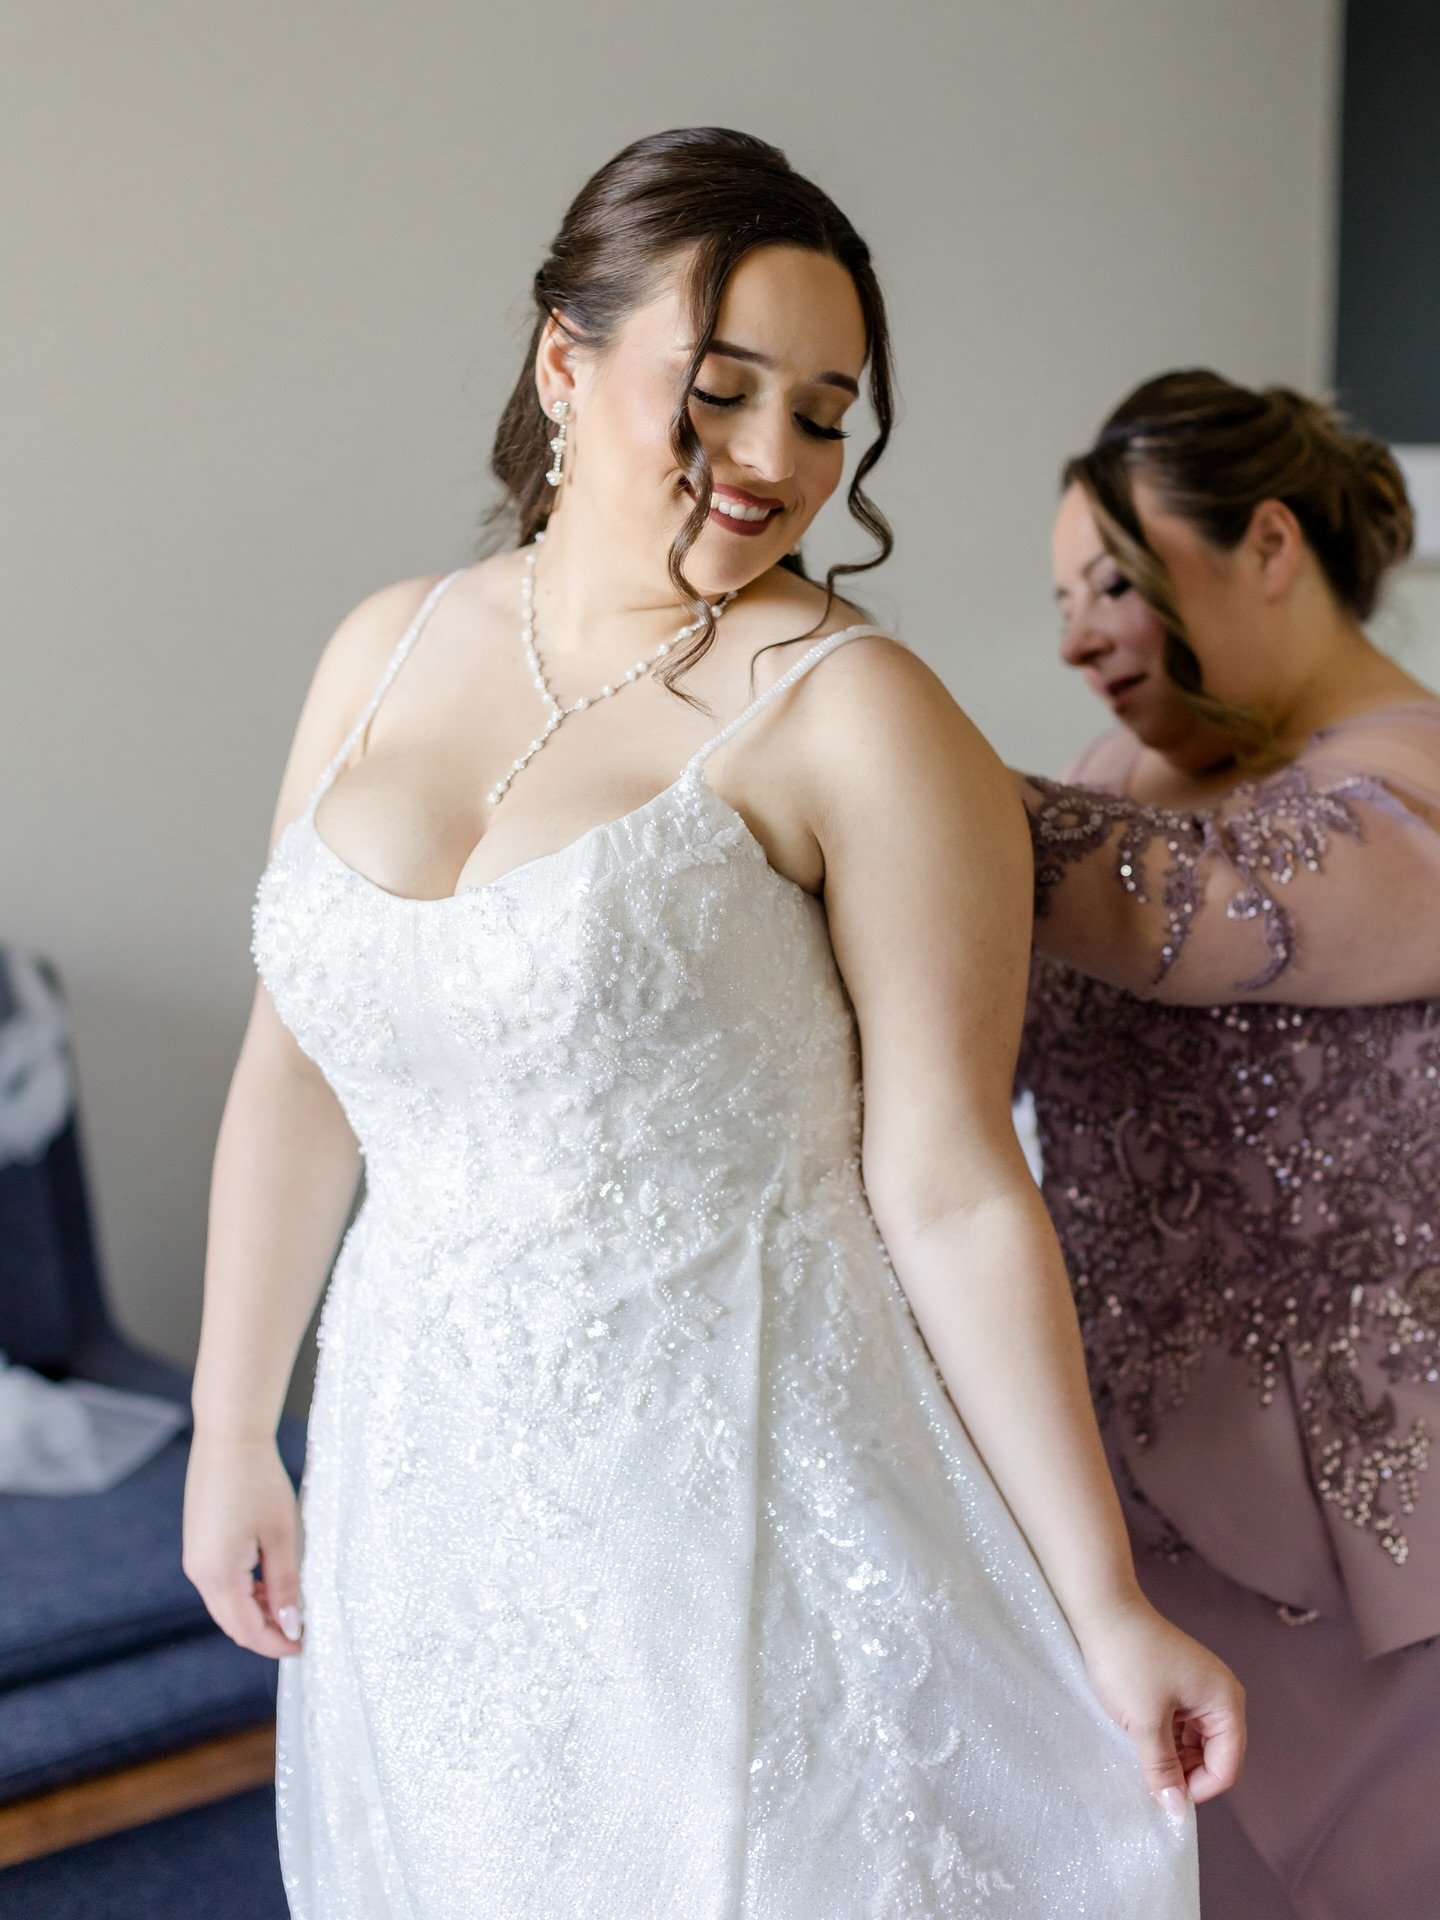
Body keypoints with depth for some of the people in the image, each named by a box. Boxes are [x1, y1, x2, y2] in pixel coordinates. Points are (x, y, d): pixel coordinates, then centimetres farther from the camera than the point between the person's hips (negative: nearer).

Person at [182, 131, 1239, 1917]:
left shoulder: (860, 721, -14)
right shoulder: (386, 651, 2)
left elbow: (950, 1188, -14)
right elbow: (297, 1059, 8)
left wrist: (1108, 1610, -13)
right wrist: (231, 1428, 12)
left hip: (746, 1494, -5)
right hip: (429, 1486, 5)